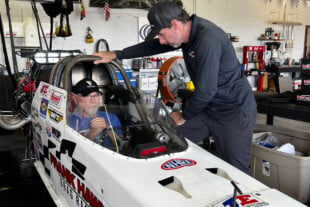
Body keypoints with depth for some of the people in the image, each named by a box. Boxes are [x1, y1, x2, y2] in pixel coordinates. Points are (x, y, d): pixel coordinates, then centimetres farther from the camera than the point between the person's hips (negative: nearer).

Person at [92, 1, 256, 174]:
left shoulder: (208, 38, -26)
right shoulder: (188, 34, 1)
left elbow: (205, 90, -25)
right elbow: (151, 47, 15)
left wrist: (184, 116, -7)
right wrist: (115, 55, 19)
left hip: (234, 112, -8)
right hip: (208, 108, 8)